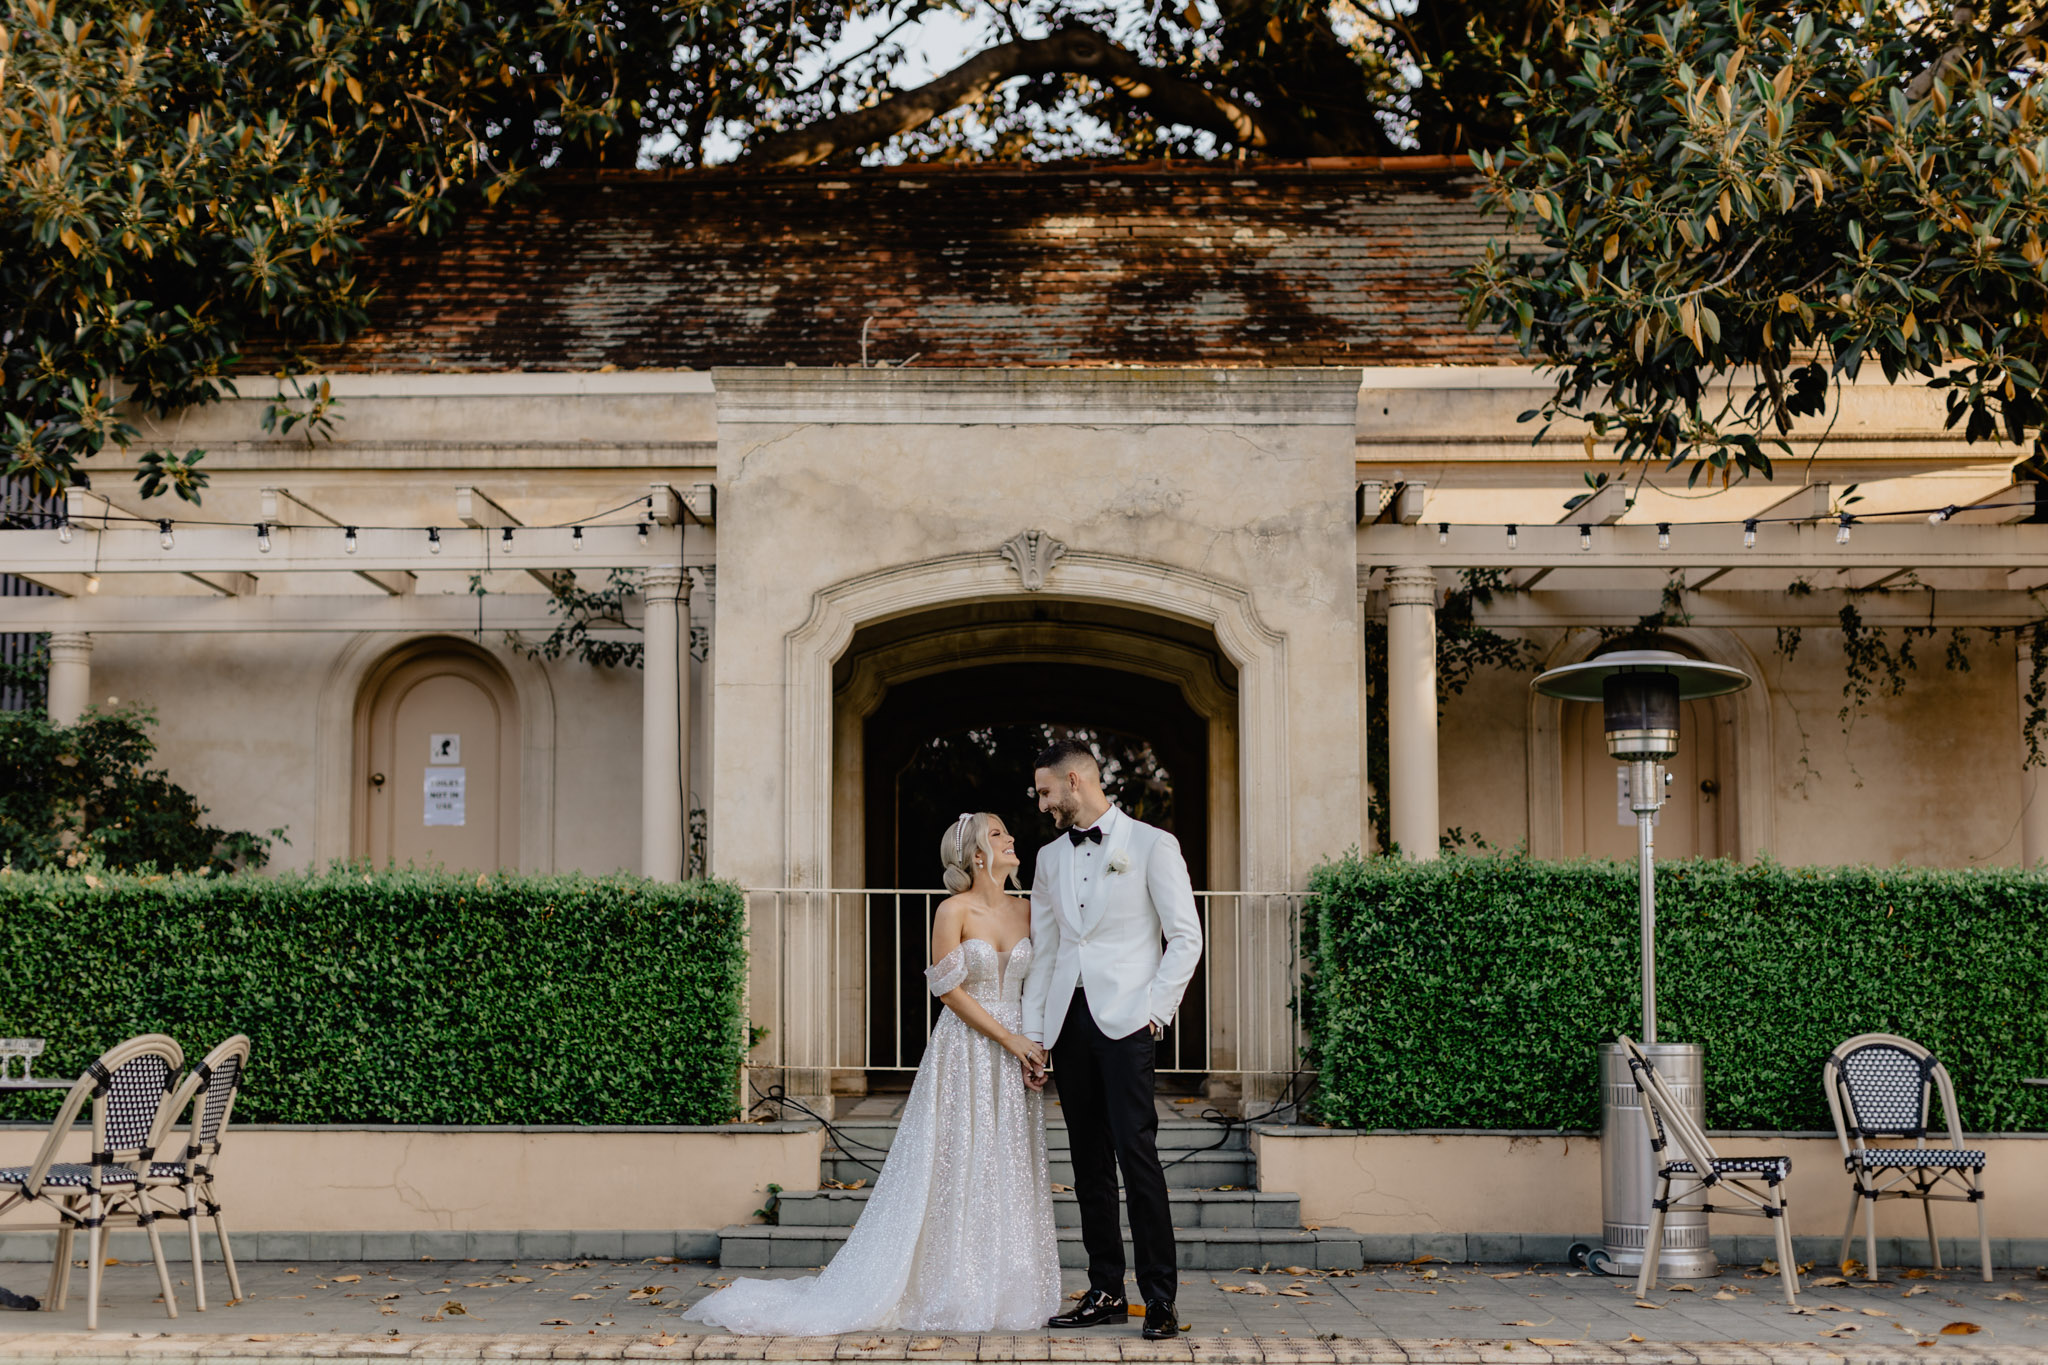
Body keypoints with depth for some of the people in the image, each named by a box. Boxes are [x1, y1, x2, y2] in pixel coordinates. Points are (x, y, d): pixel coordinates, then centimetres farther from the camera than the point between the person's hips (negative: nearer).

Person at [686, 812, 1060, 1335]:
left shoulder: (1025, 910, 9)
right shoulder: (953, 911, -7)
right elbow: (951, 990, -10)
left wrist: (1037, 1046, -3)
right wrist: (1012, 1041, -13)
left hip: (1016, 1055, 5)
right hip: (966, 1052, -5)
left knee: (1010, 1172, 6)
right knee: (955, 1172, -3)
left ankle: (1002, 1293, 14)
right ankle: (951, 1294, 4)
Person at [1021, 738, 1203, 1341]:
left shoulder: (1152, 845, 1)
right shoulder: (1050, 858, 17)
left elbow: (1185, 938, -1)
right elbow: (1043, 952, 17)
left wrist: (1153, 1010, -10)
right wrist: (1031, 1035, 10)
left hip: (1125, 1020, -5)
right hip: (1069, 1020, 6)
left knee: (1136, 1152, -12)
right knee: (1089, 1161, 7)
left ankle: (1160, 1298, -8)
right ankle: (1105, 1293, 12)